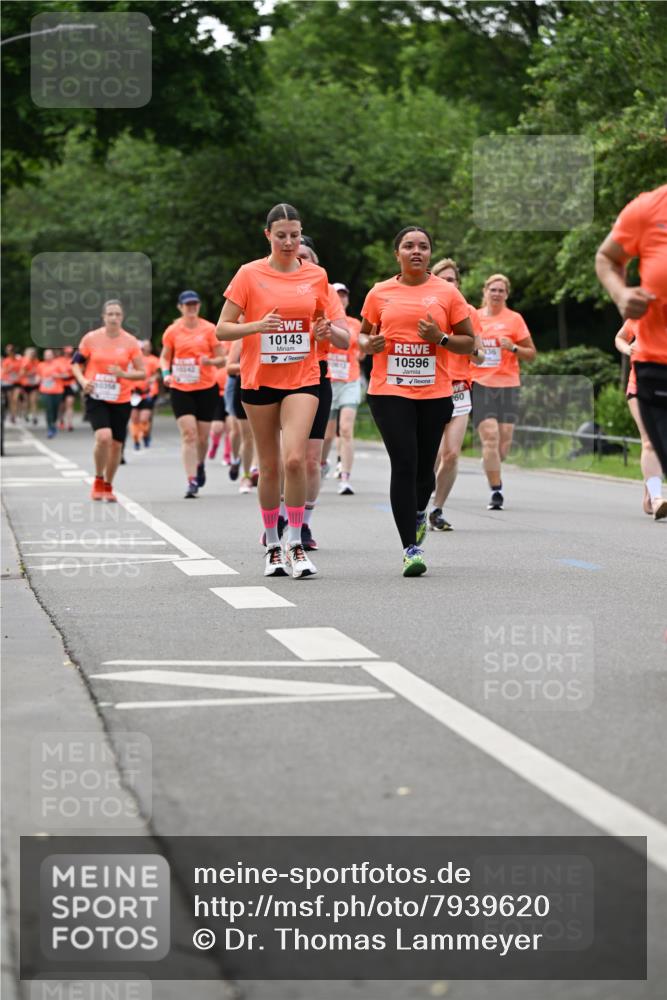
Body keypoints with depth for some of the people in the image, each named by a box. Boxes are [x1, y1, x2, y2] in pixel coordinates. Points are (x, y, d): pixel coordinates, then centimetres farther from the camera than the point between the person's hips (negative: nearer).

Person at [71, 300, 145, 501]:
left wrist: (124, 374, -18)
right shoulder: (91, 338, -2)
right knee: (103, 437, -23)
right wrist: (83, 381, -10)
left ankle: (108, 486, 28)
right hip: (96, 397, -2)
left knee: (116, 445, 6)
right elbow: (76, 363, 9)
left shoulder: (130, 342, -1)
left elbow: (142, 373, 0)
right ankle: (98, 481, -1)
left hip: (121, 400, 2)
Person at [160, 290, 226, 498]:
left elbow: (221, 360, 3)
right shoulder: (172, 331, 2)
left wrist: (210, 361, -19)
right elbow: (165, 357, 14)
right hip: (181, 389, -1)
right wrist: (166, 373, -5)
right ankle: (191, 481, -14)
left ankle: (200, 464, 39)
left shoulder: (209, 329, 0)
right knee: (188, 434, -13)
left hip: (207, 388, 1)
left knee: (202, 437, 7)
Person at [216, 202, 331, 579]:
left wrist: (324, 331, -6)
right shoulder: (250, 274, -2)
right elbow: (222, 328, -3)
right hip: (259, 378, 0)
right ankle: (273, 546, 20)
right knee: (270, 466, 6)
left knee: (295, 459, -17)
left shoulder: (316, 275, 5)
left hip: (303, 379, 0)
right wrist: (257, 326, -20)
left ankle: (296, 544, -7)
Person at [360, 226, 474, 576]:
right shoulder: (380, 292, 6)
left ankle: (419, 512, 43)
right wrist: (369, 344, -7)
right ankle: (410, 548, -8)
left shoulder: (447, 292, 4)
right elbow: (363, 335, 17)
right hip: (389, 390, -1)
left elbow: (468, 341, 8)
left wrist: (441, 338, -11)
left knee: (424, 466, 7)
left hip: (434, 393, 1)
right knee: (403, 464, -11)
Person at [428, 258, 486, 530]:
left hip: (459, 391, 2)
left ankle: (437, 509, 10)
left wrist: (473, 350, -11)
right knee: (434, 454, -13)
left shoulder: (469, 312, 8)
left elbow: (479, 358, 11)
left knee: (451, 454, -4)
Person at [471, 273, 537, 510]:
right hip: (481, 385, 0)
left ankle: (491, 468, 29)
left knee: (504, 439, -3)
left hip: (508, 385, 0)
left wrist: (513, 348, -11)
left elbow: (531, 353, 7)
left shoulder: (514, 319, 4)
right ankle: (496, 490, -11)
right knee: (490, 436, -14)